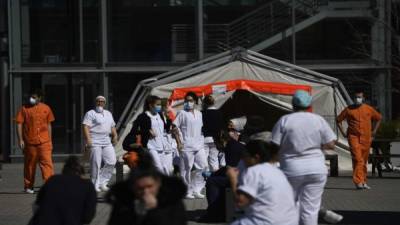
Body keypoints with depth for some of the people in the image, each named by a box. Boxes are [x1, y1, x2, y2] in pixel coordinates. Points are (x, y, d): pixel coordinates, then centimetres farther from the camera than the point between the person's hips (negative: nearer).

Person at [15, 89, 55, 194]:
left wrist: (50, 140, 12)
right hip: (29, 142, -1)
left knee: (47, 162, -10)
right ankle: (28, 186, 19)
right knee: (29, 165, 7)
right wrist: (20, 139, -7)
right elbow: (19, 124, 1)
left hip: (44, 142, 1)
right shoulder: (25, 108, 1)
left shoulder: (46, 108, 7)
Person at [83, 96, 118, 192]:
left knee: (111, 161, -3)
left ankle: (102, 182, 8)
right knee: (96, 164, -6)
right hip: (95, 142, -7)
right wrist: (88, 139, -21)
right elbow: (85, 126, -10)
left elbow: (112, 126, 27)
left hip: (106, 142, 7)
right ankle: (95, 185, 1)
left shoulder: (108, 114, 22)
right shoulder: (90, 113, -1)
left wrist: (115, 136, 12)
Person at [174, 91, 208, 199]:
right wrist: (179, 142, -13)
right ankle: (187, 191, 7)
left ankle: (196, 190, 11)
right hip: (187, 146, -6)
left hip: (199, 145, 6)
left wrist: (202, 141, 13)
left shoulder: (199, 113, 15)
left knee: (203, 166, 1)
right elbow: (175, 127, -8)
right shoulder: (182, 113, -3)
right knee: (187, 169, -2)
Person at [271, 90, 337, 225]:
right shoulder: (319, 120, 2)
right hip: (316, 169, 1)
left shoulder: (284, 120, -2)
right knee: (310, 209, 2)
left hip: (291, 169, -1)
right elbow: (331, 144, 1)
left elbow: (275, 146, -5)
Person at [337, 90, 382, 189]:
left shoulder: (369, 109, 5)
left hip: (366, 138, 3)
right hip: (353, 137, -2)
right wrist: (343, 132, 3)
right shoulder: (348, 109, 1)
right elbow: (339, 120, 10)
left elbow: (379, 118, 19)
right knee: (357, 159, -14)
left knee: (364, 160, 9)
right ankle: (358, 182, -19)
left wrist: (374, 131, 12)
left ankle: (363, 182, 20)